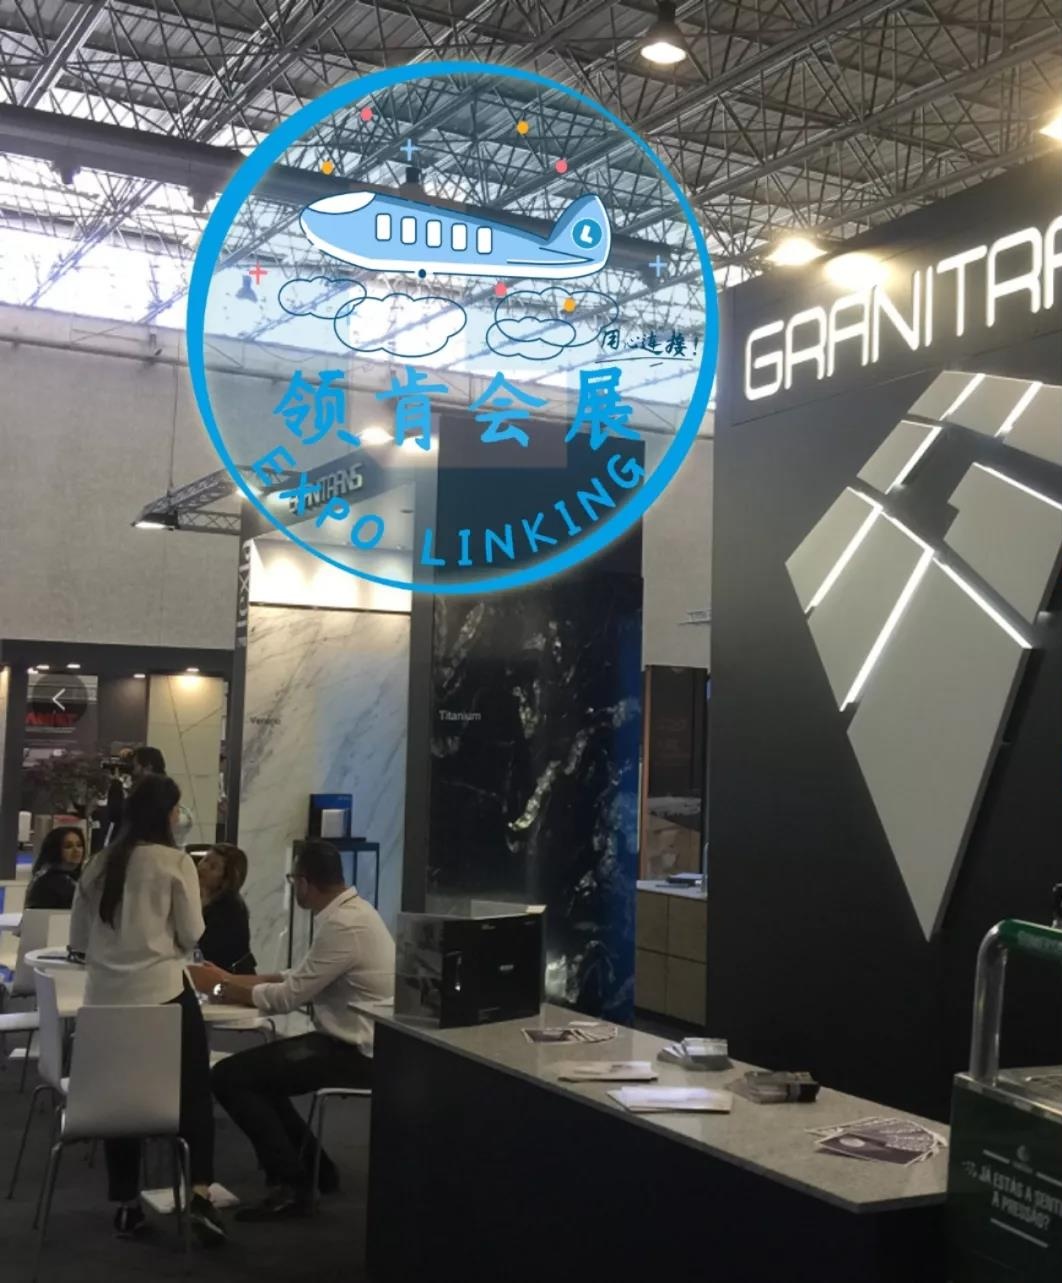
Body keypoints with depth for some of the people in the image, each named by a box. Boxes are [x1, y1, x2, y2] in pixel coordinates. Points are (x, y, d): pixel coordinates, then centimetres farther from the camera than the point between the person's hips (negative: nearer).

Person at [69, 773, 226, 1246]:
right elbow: (191, 935, -4)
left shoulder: (99, 864, 6)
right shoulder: (176, 863, -6)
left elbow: (78, 938, 11)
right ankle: (199, 1195, -3)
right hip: (162, 992, -4)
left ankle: (125, 1204, 18)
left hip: (106, 995, 4)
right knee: (193, 1093, 6)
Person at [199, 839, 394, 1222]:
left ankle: (290, 1183, -4)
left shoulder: (343, 926, -23)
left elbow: (288, 997, -19)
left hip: (355, 1052, -10)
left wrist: (226, 990, -5)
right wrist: (232, 979, 11)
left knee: (228, 1076, -11)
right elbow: (301, 979, 14)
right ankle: (309, 1166, 23)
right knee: (254, 1070, 22)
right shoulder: (349, 911, 8)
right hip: (354, 1042, 10)